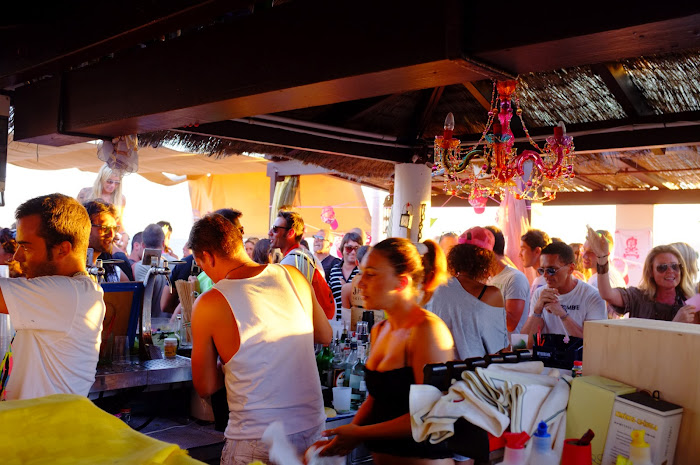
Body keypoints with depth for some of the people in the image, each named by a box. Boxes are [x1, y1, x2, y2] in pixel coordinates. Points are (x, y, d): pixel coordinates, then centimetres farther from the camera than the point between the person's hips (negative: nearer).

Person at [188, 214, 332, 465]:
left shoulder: (209, 305, -13)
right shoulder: (293, 275, -2)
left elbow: (205, 387, -3)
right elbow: (325, 336, 13)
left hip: (257, 443, -4)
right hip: (313, 427, 5)